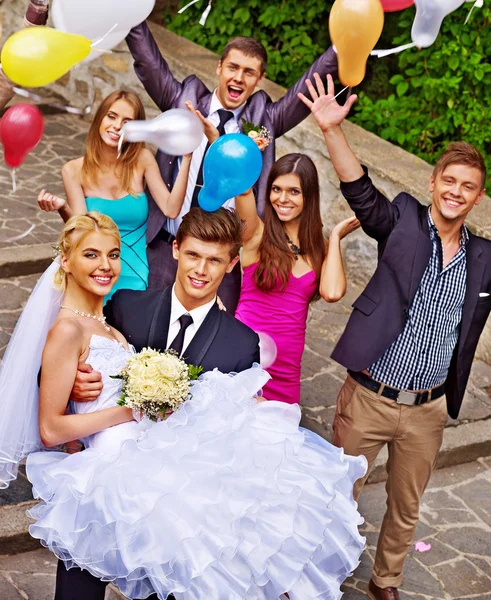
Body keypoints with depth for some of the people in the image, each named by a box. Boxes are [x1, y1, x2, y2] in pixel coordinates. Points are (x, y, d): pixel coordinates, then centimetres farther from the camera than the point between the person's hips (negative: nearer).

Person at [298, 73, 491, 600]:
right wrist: (333, 130, -33)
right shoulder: (403, 222, -6)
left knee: (405, 508, 20)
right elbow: (359, 189, -19)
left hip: (427, 409, 4)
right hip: (368, 398, -3)